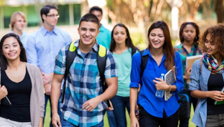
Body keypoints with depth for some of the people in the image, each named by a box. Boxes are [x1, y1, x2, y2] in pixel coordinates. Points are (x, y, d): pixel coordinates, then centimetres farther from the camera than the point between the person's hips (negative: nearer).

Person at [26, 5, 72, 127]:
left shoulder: (65, 36, 5)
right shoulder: (33, 38, 2)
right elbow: (32, 64, -3)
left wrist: (52, 75, -10)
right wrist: (46, 84, -9)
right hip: (40, 85, -1)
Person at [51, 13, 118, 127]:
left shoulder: (106, 56, -5)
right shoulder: (65, 52, -1)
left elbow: (113, 86, -4)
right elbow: (57, 81, 3)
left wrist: (98, 99, -23)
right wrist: (54, 112, -2)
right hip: (69, 116, 0)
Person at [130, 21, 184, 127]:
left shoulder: (175, 56, 0)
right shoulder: (138, 57, -4)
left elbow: (180, 85, 4)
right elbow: (134, 86, -2)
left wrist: (167, 87, -18)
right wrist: (132, 115, -6)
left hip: (170, 109, 3)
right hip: (148, 109, -2)